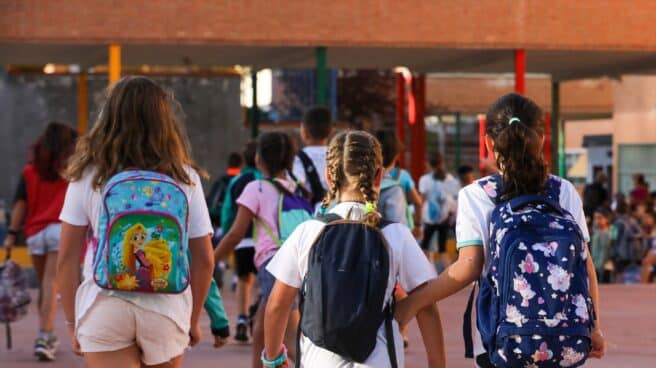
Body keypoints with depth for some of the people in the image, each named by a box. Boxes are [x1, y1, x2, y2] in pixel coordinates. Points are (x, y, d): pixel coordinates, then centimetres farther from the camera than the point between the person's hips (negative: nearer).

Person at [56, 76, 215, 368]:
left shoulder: (88, 176, 0)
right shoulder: (185, 177, 2)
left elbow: (66, 259, 0)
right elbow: (204, 260, 4)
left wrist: (72, 322, 11)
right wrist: (193, 319, 17)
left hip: (104, 309, -2)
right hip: (168, 309, 2)